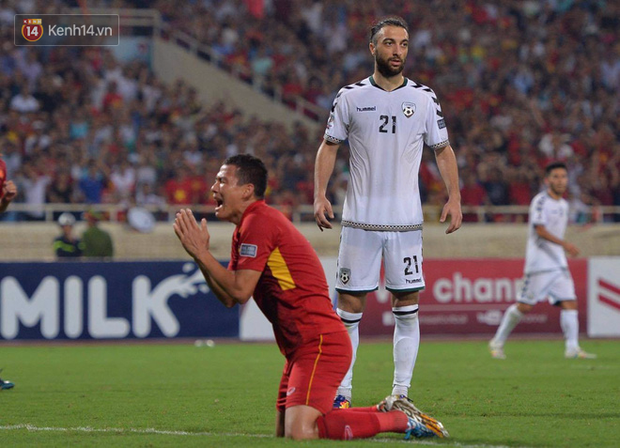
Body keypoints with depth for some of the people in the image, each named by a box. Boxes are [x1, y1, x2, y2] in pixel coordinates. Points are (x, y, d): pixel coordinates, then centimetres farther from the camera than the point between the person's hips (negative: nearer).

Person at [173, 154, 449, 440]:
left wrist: (202, 254, -8)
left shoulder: (258, 221, -12)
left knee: (299, 433, -23)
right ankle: (387, 412, 17)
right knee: (285, 435, 10)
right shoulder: (244, 229, 20)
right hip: (300, 347, 11)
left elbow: (240, 291, -17)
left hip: (319, 343, -11)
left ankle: (399, 420, -10)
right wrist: (199, 253, 9)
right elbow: (228, 298, 18)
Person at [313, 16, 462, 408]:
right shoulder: (350, 97, 3)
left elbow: (443, 150, 11)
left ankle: (401, 392, 5)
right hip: (360, 220, -1)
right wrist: (320, 195, -3)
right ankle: (341, 392, 6)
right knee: (350, 306, -1)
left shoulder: (424, 98, 5)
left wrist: (454, 197, -1)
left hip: (407, 221, 1)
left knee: (407, 307, -1)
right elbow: (329, 146, 10)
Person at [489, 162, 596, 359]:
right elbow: (540, 230, -20)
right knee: (525, 306, -5)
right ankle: (497, 342, 9)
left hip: (558, 262, 7)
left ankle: (572, 348, -11)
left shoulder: (563, 204, 16)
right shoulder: (541, 201, -9)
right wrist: (564, 244, -28)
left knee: (569, 303, -6)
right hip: (539, 262, -7)